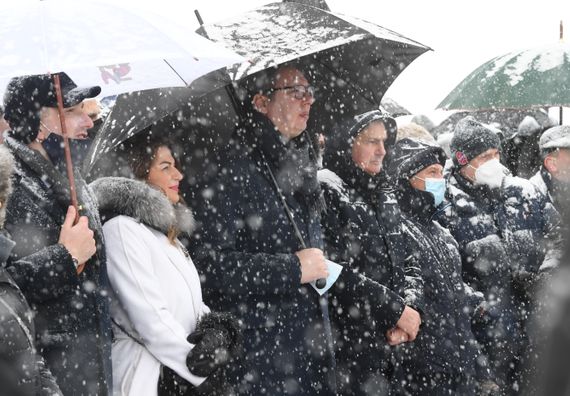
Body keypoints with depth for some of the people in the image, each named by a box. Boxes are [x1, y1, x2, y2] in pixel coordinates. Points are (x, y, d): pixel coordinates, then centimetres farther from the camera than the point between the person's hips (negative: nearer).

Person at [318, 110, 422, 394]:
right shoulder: (325, 190, -9)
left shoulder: (383, 196, 16)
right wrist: (395, 310, -13)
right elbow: (334, 270, -18)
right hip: (348, 343, -7)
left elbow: (407, 261, 13)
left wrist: (410, 306, -7)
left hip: (391, 340, 7)